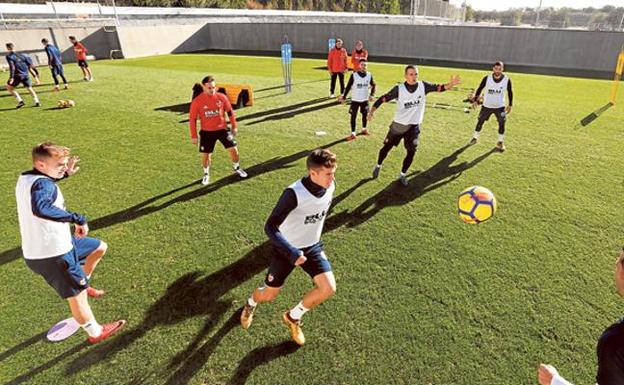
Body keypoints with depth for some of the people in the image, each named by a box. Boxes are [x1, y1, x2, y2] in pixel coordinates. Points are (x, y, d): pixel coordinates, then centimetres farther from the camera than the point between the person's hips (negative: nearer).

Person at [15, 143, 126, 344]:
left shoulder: (26, 178, 6)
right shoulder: (43, 184, -25)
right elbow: (40, 208, -47)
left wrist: (64, 174, 21)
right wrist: (77, 218, -40)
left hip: (42, 247, 10)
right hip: (53, 254, -9)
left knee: (100, 247, 22)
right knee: (77, 296, 6)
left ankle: (82, 284, 35)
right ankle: (96, 332, 24)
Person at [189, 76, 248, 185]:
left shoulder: (221, 97, -7)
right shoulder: (197, 101, -11)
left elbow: (230, 112, 6)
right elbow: (192, 118, -5)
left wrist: (234, 126, 7)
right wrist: (194, 136, -5)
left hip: (222, 129, 1)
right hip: (207, 132, -1)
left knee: (233, 149, 1)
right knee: (205, 155, 3)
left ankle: (237, 168, 29)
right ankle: (206, 174, 30)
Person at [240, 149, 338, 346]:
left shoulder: (330, 187, -13)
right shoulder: (294, 194, -33)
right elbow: (270, 227, -31)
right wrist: (291, 253, -39)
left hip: (312, 247, 5)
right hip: (286, 249, -4)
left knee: (329, 288, -12)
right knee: (269, 295, 9)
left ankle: (293, 317, 15)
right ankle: (251, 303, 49)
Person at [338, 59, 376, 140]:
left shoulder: (369, 75, -5)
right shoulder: (354, 75, -13)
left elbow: (373, 85, 10)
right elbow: (348, 87, -7)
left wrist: (372, 95, -2)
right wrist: (344, 97, -8)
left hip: (365, 99, 3)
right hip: (355, 99, -3)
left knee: (365, 114, 16)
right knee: (353, 116, -2)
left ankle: (364, 129, 38)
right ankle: (353, 134, 6)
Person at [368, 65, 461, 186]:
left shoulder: (423, 86, -9)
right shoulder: (399, 89, -16)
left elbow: (439, 88, -8)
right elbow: (383, 99, -14)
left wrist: (450, 84, -27)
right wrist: (373, 110, -27)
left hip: (414, 126, 2)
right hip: (398, 125, -2)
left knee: (411, 152, 0)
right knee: (387, 147, 12)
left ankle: (402, 175, 21)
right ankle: (378, 166, 38)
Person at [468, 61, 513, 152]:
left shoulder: (507, 80, -11)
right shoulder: (487, 78, -14)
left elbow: (510, 92, 3)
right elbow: (479, 89, 1)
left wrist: (510, 105, 3)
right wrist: (475, 100, -2)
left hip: (500, 106, 0)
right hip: (487, 105, 0)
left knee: (502, 123, -5)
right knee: (480, 121, 8)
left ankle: (500, 142, 11)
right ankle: (475, 137, 30)